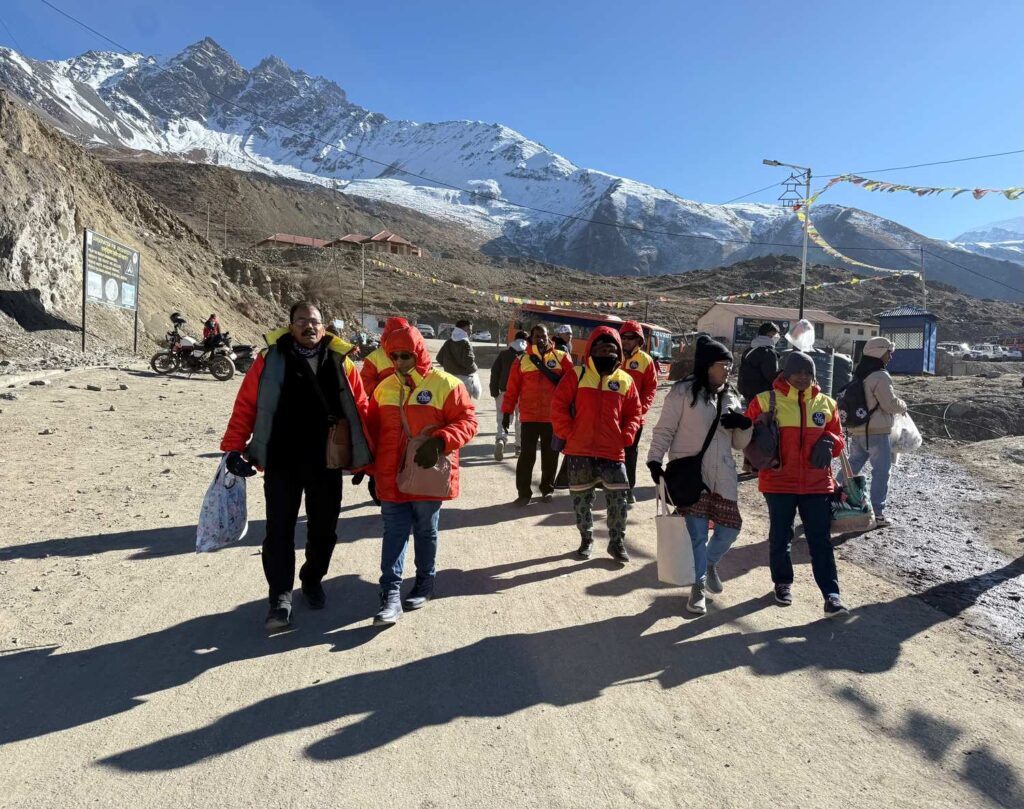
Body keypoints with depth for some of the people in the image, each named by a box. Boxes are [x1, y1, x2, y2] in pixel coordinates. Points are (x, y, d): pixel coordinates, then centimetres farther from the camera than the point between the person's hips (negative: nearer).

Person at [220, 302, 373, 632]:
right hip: (281, 462, -2)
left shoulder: (341, 362, 2)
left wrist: (367, 460, 3)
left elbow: (361, 410, 4)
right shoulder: (271, 359, -2)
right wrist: (234, 448, -11)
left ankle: (313, 580, 37)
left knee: (324, 528, 14)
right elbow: (246, 405, -2)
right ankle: (281, 596, 13)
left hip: (327, 464, 2)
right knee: (280, 530, 1)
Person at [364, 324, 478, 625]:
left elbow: (467, 421, -12)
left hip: (429, 476, -3)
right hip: (392, 477, 3)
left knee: (425, 532, 13)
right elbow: (372, 428, 14)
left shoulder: (445, 384, -8)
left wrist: (439, 442, -26)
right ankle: (390, 593, 4)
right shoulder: (384, 387, 7)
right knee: (394, 533, 2)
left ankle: (424, 584, 29)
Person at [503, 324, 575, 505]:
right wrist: (507, 412, 0)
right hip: (529, 416, -1)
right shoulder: (522, 360, 2)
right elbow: (512, 389, 2)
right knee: (527, 455, 1)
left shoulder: (561, 357, 1)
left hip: (553, 417, 1)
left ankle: (547, 489, 25)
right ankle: (524, 492, 8)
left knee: (550, 455, 11)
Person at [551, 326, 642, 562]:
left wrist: (626, 437, -2)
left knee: (618, 498, 0)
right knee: (581, 498, 11)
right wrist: (568, 433, -7)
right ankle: (586, 539, 29)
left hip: (613, 451, 1)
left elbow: (634, 413, 10)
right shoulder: (576, 375, -1)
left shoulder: (625, 380, 5)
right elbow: (558, 406, -3)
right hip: (579, 450, -1)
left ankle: (617, 542, 18)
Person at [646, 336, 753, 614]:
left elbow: (739, 444, 14)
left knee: (730, 528, 7)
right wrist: (654, 460, -15)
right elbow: (664, 430, -6)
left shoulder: (731, 396, 12)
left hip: (722, 475, 5)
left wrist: (745, 425, -7)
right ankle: (698, 587, 16)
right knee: (697, 532, -3)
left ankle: (710, 563, 38)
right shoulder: (683, 391, -6)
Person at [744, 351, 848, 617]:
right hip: (778, 481, -1)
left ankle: (831, 594, 6)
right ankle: (783, 582, 31)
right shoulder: (765, 401, -4)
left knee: (820, 539, 2)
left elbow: (837, 438, 14)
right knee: (780, 537, 12)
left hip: (817, 482, 2)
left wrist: (830, 441, -8)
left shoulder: (826, 403, 6)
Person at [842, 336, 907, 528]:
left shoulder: (858, 373, 11)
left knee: (852, 467, 16)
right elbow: (891, 403, -16)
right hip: (876, 431, -8)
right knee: (881, 471, 0)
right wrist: (903, 406, 4)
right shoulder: (880, 376, -17)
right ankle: (877, 513, 3)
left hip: (856, 429, 8)